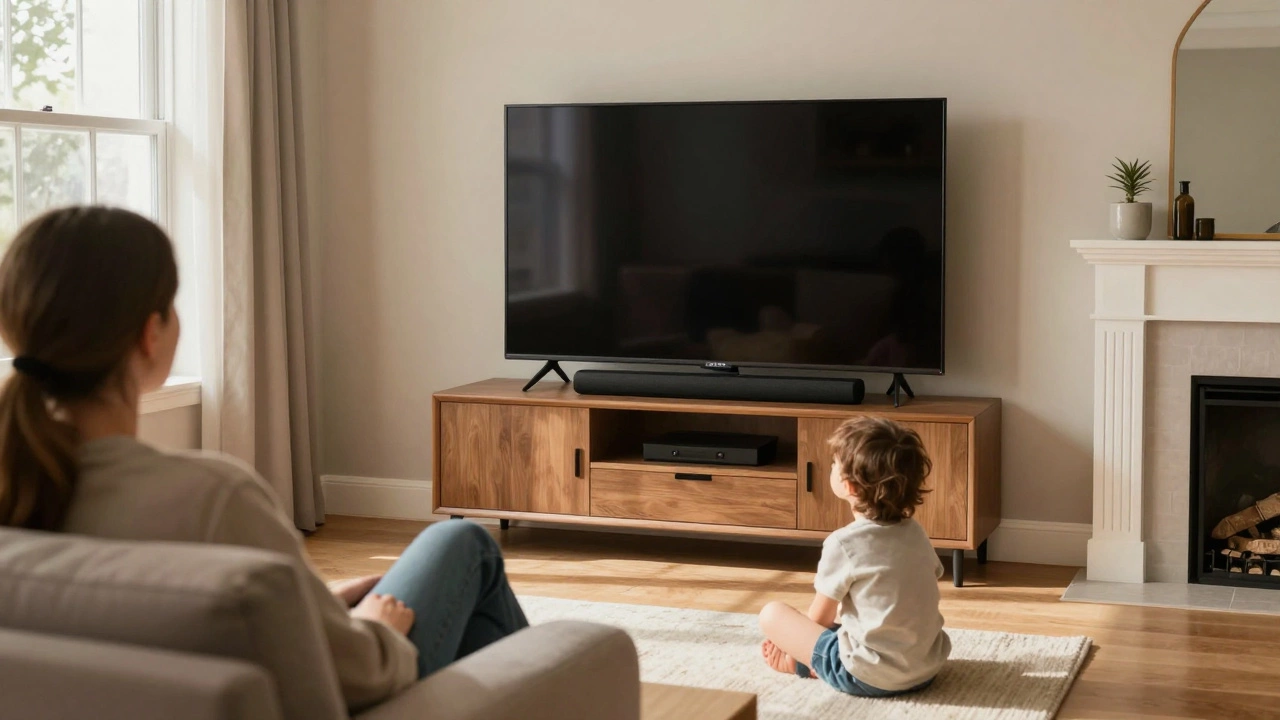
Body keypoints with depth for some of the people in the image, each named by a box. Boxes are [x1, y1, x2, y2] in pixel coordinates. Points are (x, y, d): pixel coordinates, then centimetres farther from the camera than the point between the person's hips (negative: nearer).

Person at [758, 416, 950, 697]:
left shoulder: (843, 544, -14)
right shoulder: (915, 532, 5)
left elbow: (819, 620, -5)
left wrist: (794, 646, 17)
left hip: (870, 677, -6)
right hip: (927, 667, 6)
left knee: (771, 614, 4)